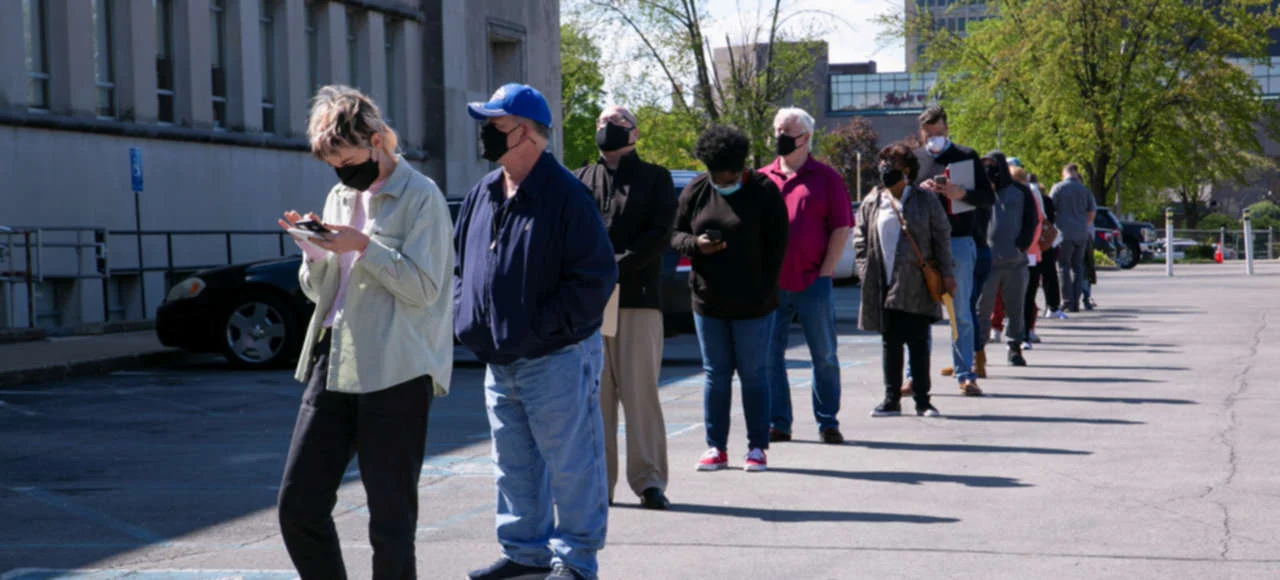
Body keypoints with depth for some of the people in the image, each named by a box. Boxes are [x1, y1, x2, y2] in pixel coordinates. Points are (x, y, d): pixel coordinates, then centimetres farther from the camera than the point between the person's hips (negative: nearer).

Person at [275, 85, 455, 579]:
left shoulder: (420, 196, -4)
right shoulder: (339, 197, 16)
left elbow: (424, 287, -11)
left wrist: (364, 246, -18)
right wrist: (314, 250, 0)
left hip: (395, 371, -7)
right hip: (332, 365, 7)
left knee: (391, 519, -1)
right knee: (298, 505, 4)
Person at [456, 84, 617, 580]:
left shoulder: (566, 195, -14)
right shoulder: (483, 194, 10)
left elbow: (595, 277, -17)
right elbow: (461, 262, 21)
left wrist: (540, 326, -19)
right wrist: (466, 314, 6)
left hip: (556, 359, -8)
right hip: (499, 361, 8)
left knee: (570, 464, 1)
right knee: (514, 465, 16)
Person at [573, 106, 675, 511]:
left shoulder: (655, 178, 10)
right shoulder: (580, 180, 17)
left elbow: (659, 234, -1)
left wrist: (618, 266, -14)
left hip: (638, 297, -2)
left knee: (640, 389, -5)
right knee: (594, 391, 2)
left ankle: (649, 479, -1)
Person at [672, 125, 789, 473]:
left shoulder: (763, 192, -4)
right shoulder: (695, 191, 5)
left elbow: (776, 246, -3)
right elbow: (675, 234, 9)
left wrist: (764, 293, -9)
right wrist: (695, 245, -14)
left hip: (752, 304, -3)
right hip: (708, 301, 3)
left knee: (754, 374, 2)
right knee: (715, 374, 7)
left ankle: (758, 447, 9)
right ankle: (716, 448, 13)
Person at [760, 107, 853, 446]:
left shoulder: (825, 178, 4)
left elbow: (842, 228, 1)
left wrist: (825, 272, -7)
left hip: (813, 282, -2)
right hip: (770, 285, 3)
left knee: (824, 356, 3)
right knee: (770, 355, 3)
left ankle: (827, 422, 12)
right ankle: (778, 424, 11)